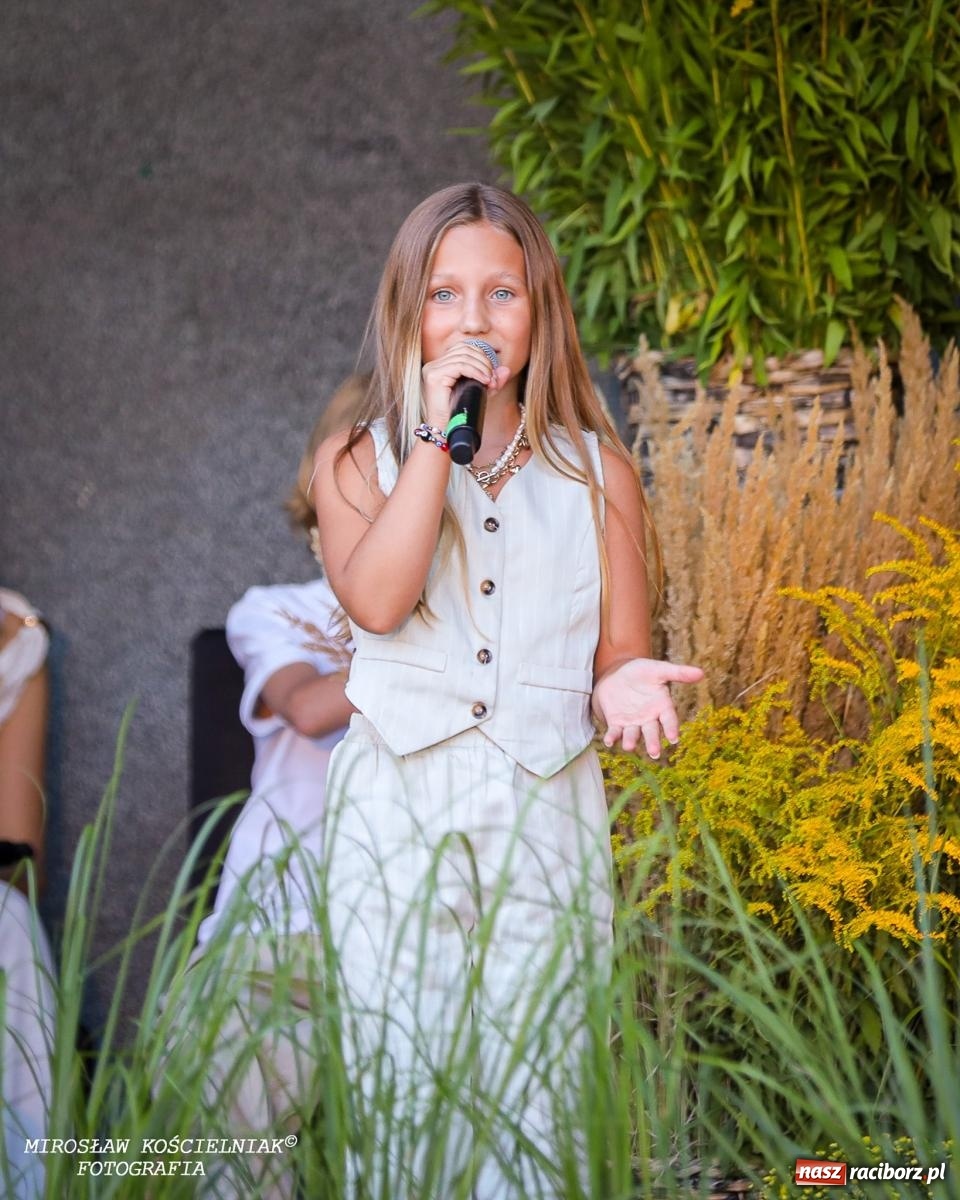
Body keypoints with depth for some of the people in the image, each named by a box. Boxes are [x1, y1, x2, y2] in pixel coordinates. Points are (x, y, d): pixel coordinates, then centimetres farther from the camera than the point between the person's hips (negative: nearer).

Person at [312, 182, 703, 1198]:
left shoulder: (596, 469, 12)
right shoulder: (358, 460, 9)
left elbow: (621, 650, 12)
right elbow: (375, 600, -11)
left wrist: (624, 685, -12)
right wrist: (439, 433, -10)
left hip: (549, 815, 1)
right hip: (398, 815, -1)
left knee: (536, 1110, 0)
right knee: (401, 1104, -2)